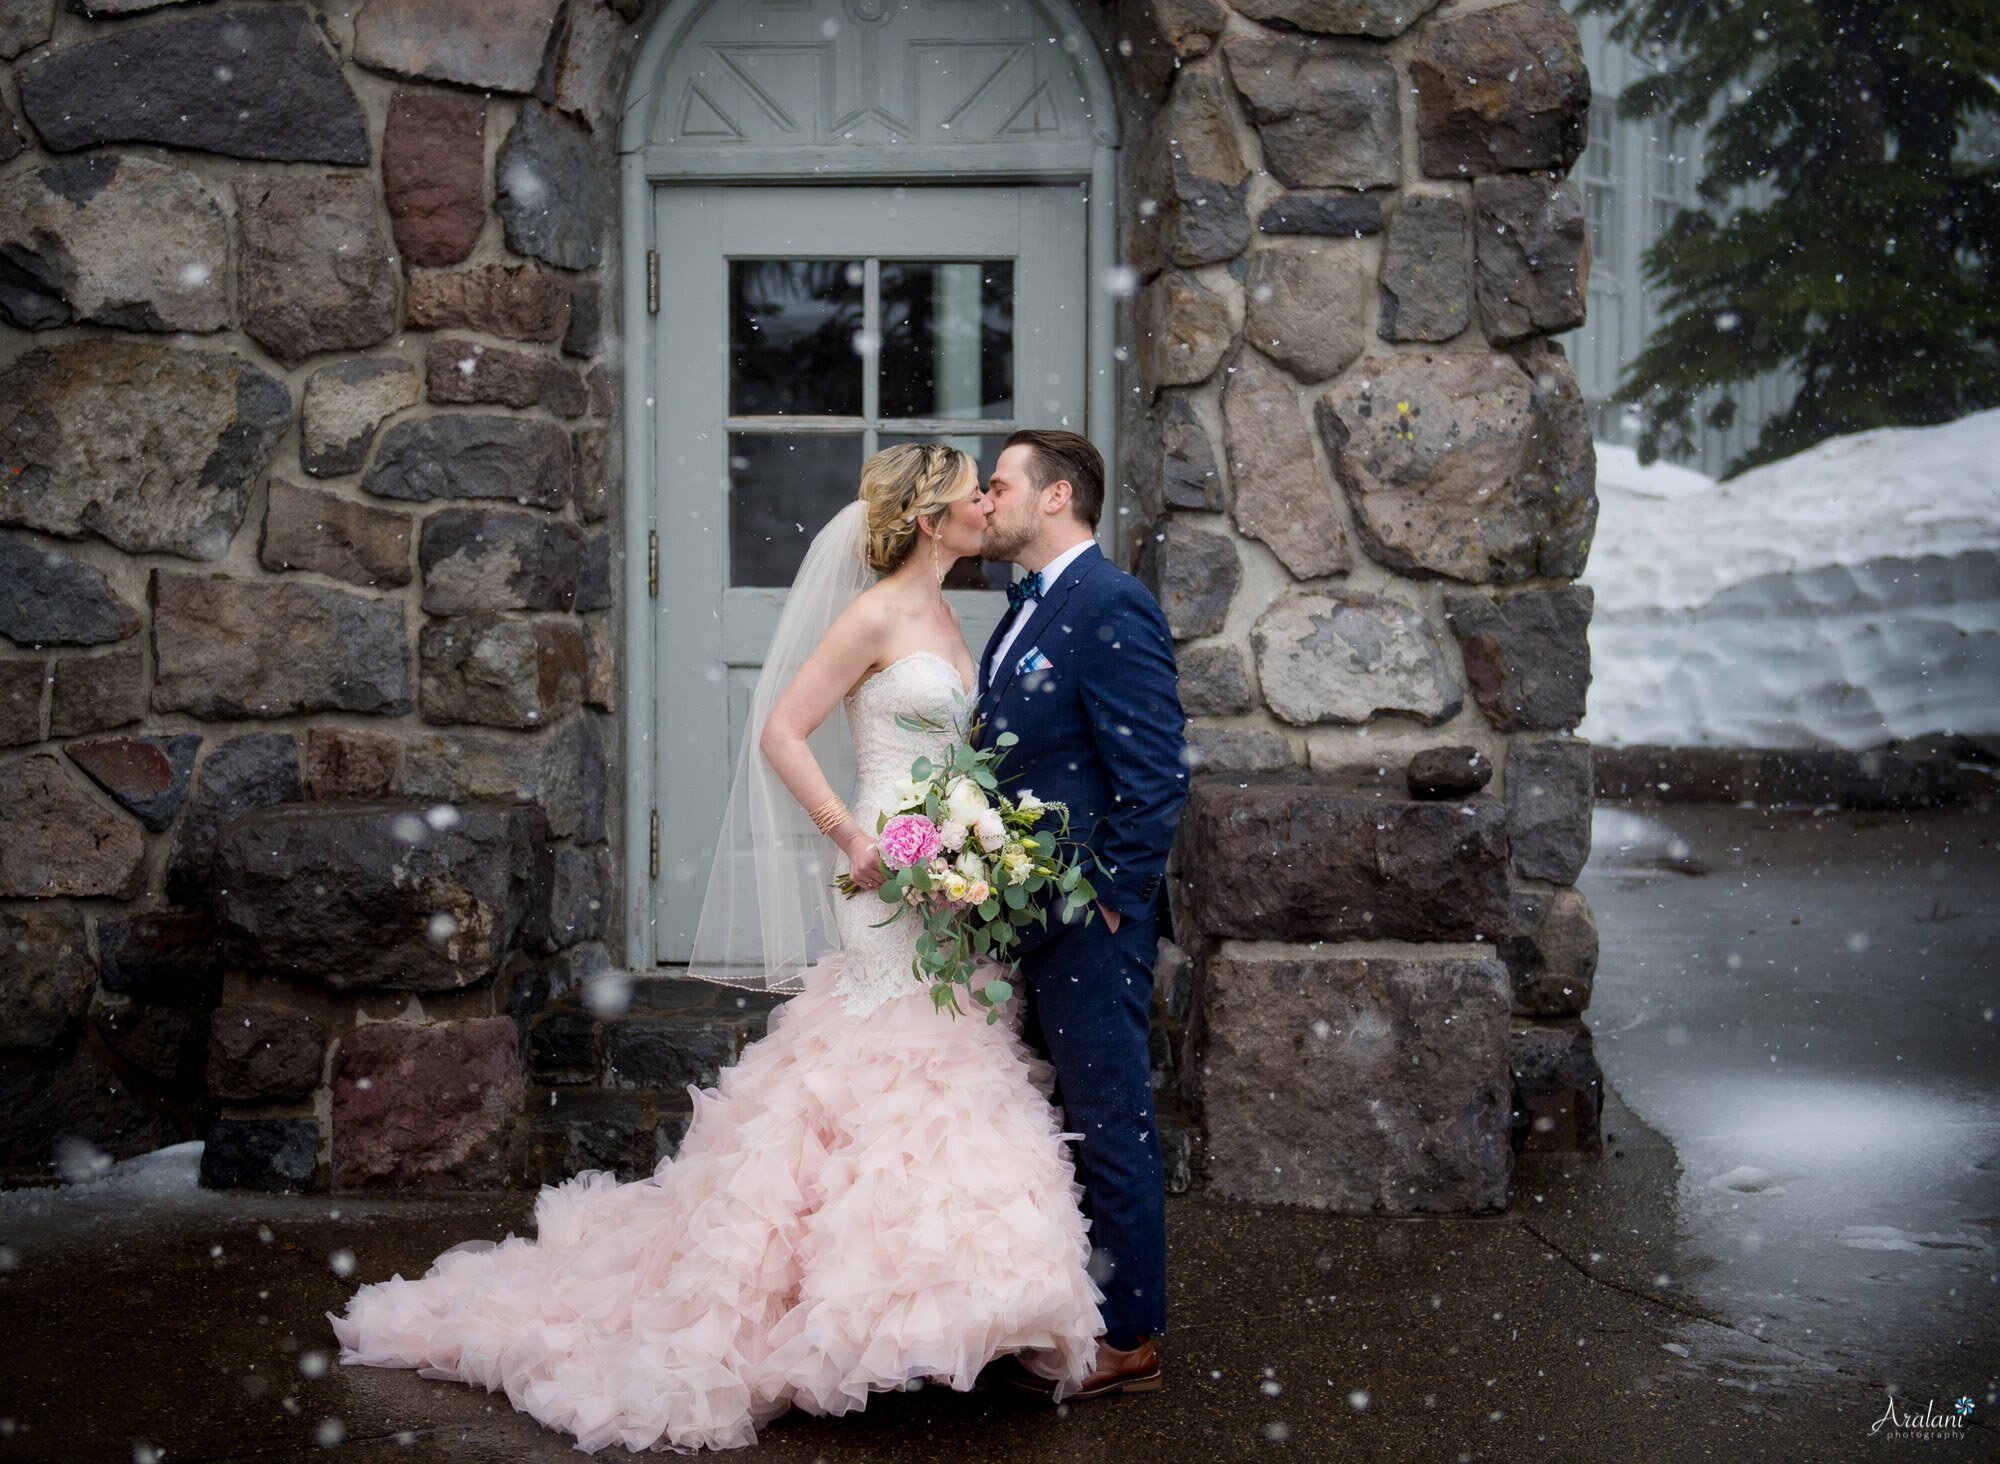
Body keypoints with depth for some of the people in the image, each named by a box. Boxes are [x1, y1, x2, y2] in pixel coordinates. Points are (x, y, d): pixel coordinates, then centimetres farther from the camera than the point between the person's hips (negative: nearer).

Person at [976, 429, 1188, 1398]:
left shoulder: (1112, 608, -16)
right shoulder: (1028, 611, 15)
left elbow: (1156, 775, -20)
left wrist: (1111, 904, -17)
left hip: (1090, 922, -10)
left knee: (1110, 1125, 1)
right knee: (1056, 1120, 19)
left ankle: (1126, 1338, 12)